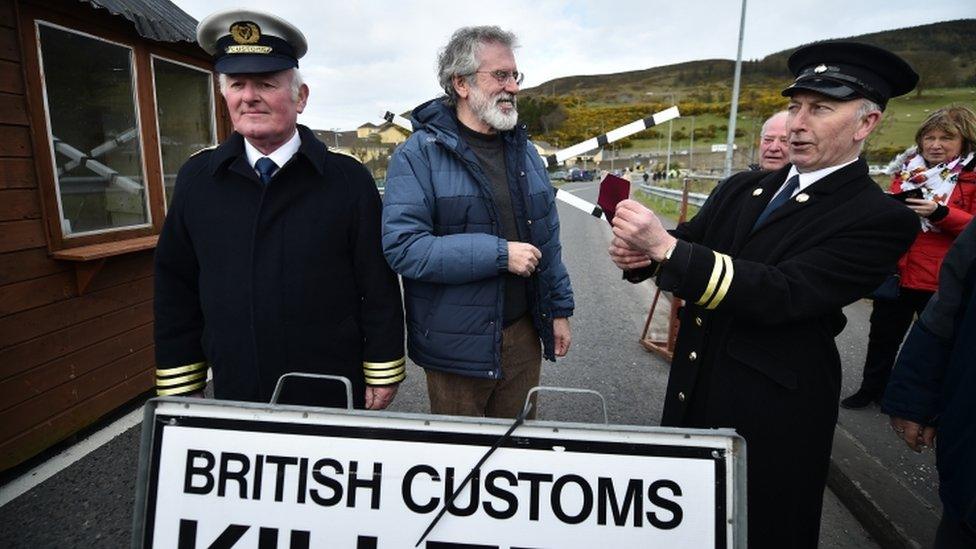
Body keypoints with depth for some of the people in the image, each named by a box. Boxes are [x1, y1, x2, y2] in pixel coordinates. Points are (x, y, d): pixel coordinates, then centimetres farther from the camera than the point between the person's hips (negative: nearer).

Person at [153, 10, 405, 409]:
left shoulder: (349, 180, -9)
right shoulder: (196, 179, 1)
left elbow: (379, 289, -8)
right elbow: (176, 290, 5)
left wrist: (382, 376, -6)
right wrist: (179, 389, 5)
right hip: (234, 396, 3)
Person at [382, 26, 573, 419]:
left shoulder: (523, 150, 9)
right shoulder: (419, 154, -11)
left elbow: (547, 239, 13)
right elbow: (402, 247, -22)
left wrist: (560, 309, 11)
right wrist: (499, 253, -23)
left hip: (523, 336, 5)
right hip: (456, 345, -5)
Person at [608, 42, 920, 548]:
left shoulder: (880, 219, -14)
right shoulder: (742, 188, 6)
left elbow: (782, 293, -26)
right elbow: (683, 248, 4)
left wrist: (665, 246, -33)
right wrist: (636, 253, -20)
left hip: (773, 411, -5)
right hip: (694, 389, 6)